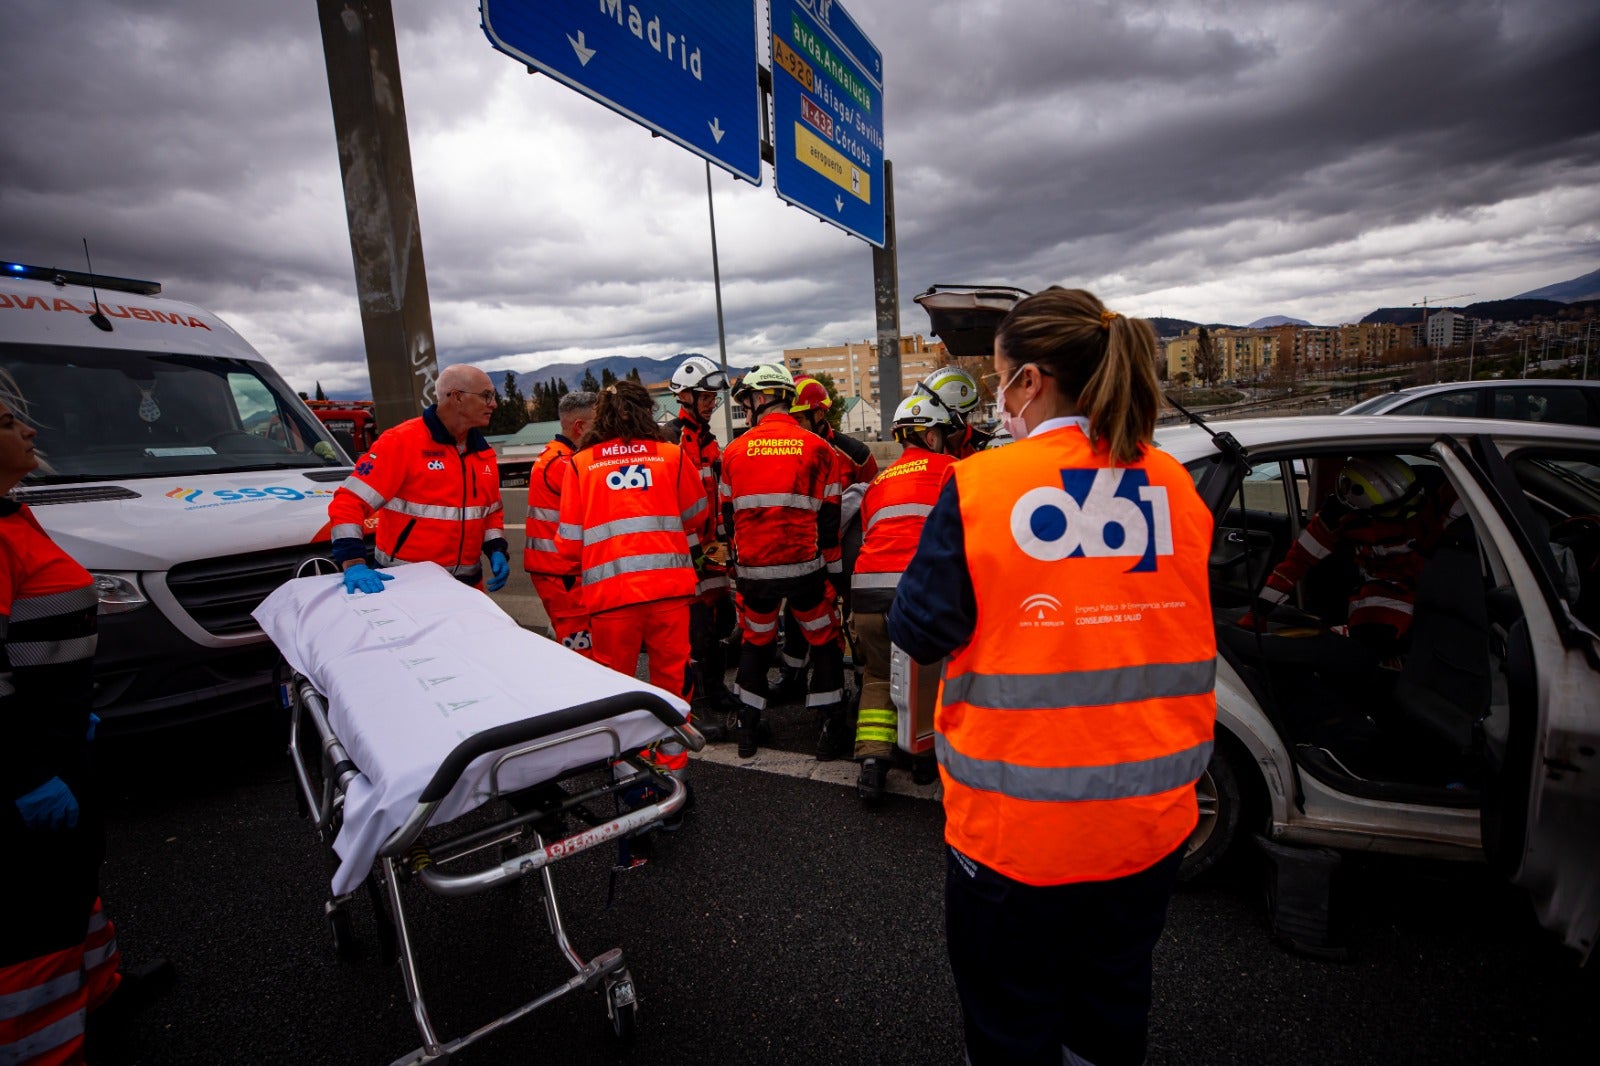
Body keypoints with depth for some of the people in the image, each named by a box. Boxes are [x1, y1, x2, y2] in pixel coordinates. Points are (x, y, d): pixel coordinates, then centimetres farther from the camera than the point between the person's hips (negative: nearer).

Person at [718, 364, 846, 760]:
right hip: (804, 566, -2)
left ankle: (747, 728, 28)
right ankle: (830, 731, 18)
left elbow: (727, 517, 9)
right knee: (826, 644, 15)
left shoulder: (735, 451, 2)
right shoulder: (816, 448, -2)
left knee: (755, 644, 21)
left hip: (752, 569, 2)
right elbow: (829, 518, 0)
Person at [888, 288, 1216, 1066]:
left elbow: (918, 631, -12)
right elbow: (1188, 629, 9)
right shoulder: (1174, 487, -3)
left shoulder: (981, 486, -18)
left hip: (1016, 824, -4)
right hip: (1150, 821, 5)